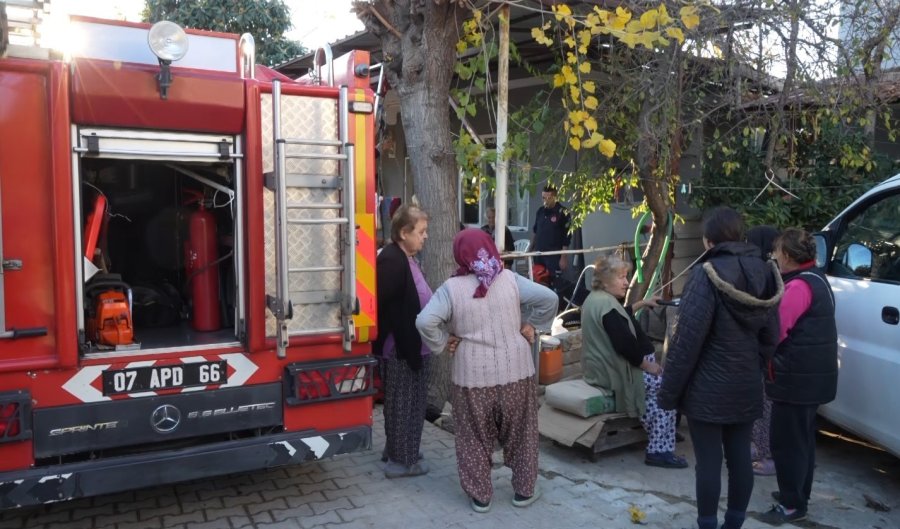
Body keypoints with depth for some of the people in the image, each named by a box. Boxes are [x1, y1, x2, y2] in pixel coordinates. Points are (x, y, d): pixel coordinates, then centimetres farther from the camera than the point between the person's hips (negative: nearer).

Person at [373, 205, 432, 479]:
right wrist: (402, 340, -19)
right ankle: (401, 460, 18)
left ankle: (394, 450, 35)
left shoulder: (406, 259, 9)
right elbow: (383, 306, -27)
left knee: (408, 402, 21)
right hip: (402, 348, -10)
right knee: (403, 403, 4)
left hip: (411, 345, 10)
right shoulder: (391, 261, -22)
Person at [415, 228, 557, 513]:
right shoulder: (510, 279, -3)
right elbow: (549, 298, -5)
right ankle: (524, 490, 30)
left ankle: (480, 496, 25)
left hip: (473, 374, -1)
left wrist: (444, 341, -4)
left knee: (475, 437, 14)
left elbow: (424, 321, -19)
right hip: (515, 370, 2)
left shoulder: (451, 287, -9)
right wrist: (531, 325, 5)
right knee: (520, 432, 18)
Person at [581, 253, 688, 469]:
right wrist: (648, 365, -14)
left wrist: (641, 304, 26)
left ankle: (657, 443, 22)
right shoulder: (607, 305, -23)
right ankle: (660, 451, -2)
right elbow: (625, 344, -27)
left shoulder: (595, 298, 12)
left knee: (656, 380, 21)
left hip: (601, 367, 11)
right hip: (612, 372, -11)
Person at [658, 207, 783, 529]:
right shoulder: (764, 274, 4)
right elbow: (771, 337, 9)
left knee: (709, 461, 3)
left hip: (708, 388, -7)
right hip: (747, 387, 7)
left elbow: (687, 339, -19)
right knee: (740, 457, 15)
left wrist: (669, 391, -12)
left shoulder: (707, 275, -18)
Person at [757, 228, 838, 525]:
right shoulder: (816, 279, 13)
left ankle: (792, 505, 9)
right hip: (811, 374, 10)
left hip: (798, 377, -10)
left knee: (787, 442, 0)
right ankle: (798, 495, 31)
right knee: (801, 439, 19)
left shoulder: (798, 285, -20)